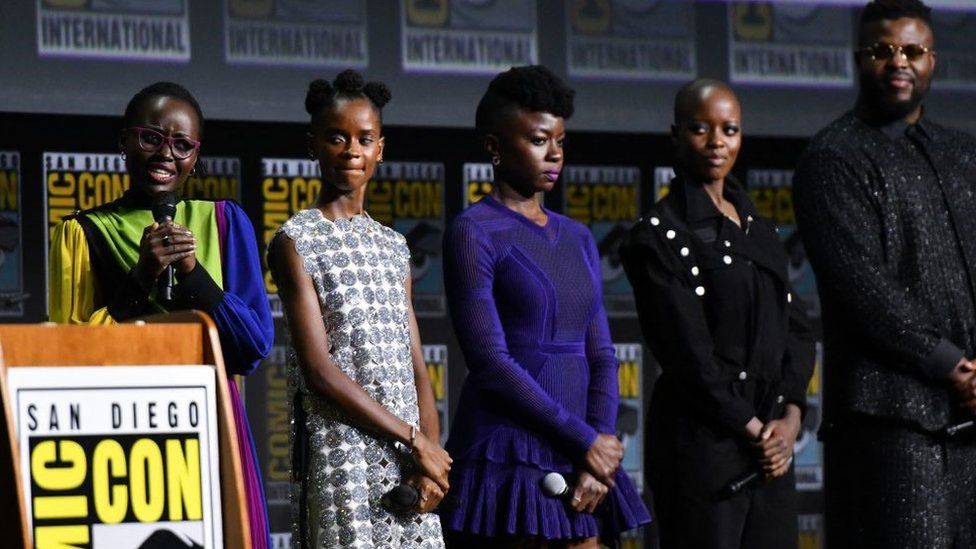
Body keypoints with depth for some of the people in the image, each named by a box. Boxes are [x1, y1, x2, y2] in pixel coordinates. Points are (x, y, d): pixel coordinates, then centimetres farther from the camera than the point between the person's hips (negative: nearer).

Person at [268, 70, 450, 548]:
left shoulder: (393, 246, 17)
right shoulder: (296, 241, -1)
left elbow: (416, 369, 14)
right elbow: (318, 369, -10)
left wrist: (430, 459, -3)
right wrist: (414, 440, -10)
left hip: (407, 460, 6)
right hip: (338, 451, -6)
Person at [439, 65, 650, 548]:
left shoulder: (577, 238, 16)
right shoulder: (474, 233, -4)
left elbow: (601, 357, 12)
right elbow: (490, 363, -12)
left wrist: (598, 460, -3)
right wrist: (584, 441, -11)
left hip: (574, 471, 6)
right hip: (506, 462, -6)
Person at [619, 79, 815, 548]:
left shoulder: (759, 231, 17)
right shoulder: (659, 234, -6)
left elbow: (797, 330, 14)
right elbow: (686, 349, -11)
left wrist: (790, 417, -2)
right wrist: (751, 428, -10)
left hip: (772, 446, 7)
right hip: (702, 445, -7)